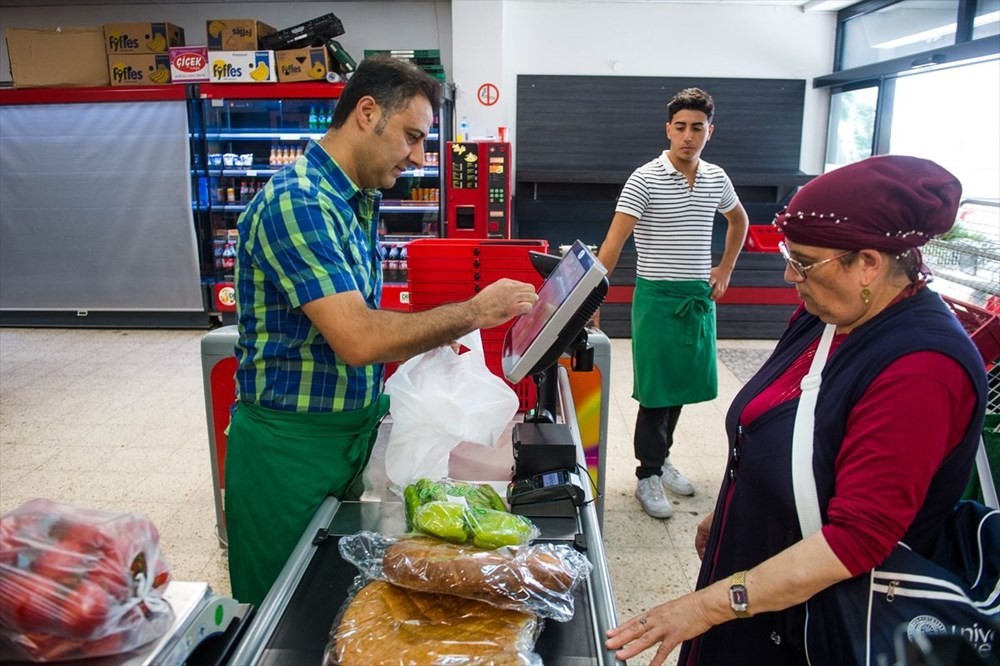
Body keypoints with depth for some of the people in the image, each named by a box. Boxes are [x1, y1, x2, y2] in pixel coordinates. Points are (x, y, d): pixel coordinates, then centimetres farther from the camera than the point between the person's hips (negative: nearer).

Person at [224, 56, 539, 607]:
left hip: (352, 432, 8)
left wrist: (433, 338, 2)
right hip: (290, 445, -8)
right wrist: (472, 312, -21)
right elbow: (358, 340, -31)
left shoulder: (358, 203, 7)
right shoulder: (296, 202, -23)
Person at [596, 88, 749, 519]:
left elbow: (739, 220, 25)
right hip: (658, 298, -5)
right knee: (655, 389, 1)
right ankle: (648, 476, 14)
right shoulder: (645, 180, -11)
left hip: (700, 297, 6)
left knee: (682, 384, 14)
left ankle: (661, 458, 32)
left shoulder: (716, 179, 6)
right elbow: (614, 242, -17)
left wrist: (725, 270, 17)